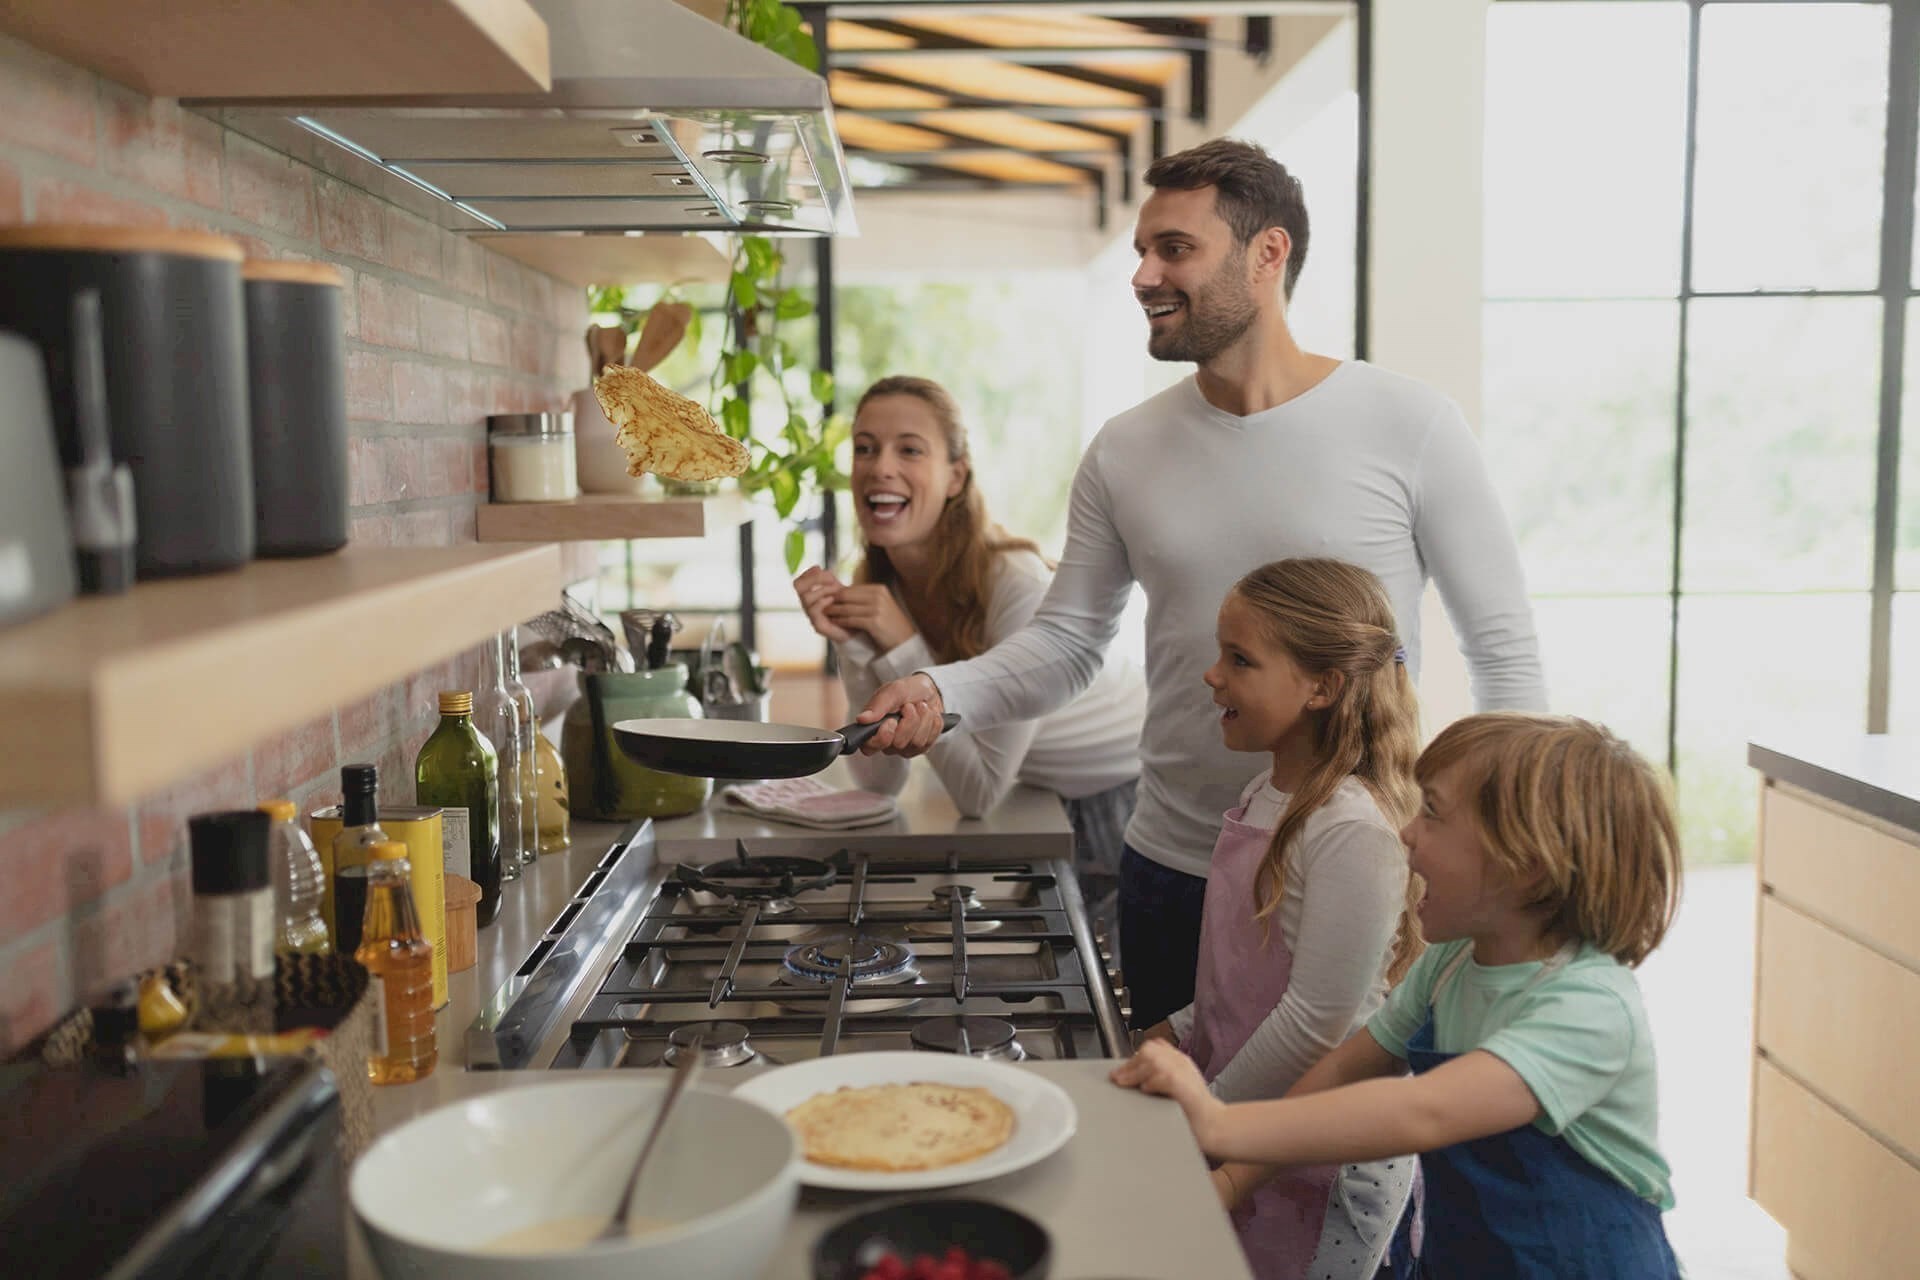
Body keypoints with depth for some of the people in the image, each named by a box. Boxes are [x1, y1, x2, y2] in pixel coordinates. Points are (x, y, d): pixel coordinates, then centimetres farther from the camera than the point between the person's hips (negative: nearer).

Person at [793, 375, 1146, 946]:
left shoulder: (1019, 586, -29)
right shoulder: (877, 588, -9)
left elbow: (979, 792, -25)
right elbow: (881, 780, -9)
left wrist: (904, 647, -30)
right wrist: (850, 645, -21)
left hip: (1134, 797, -5)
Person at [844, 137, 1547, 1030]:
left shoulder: (1409, 428, -7)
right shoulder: (1124, 452, 3)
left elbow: (1503, 654, -4)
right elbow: (1065, 640, 5)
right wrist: (941, 691, -13)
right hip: (1173, 878, 3)